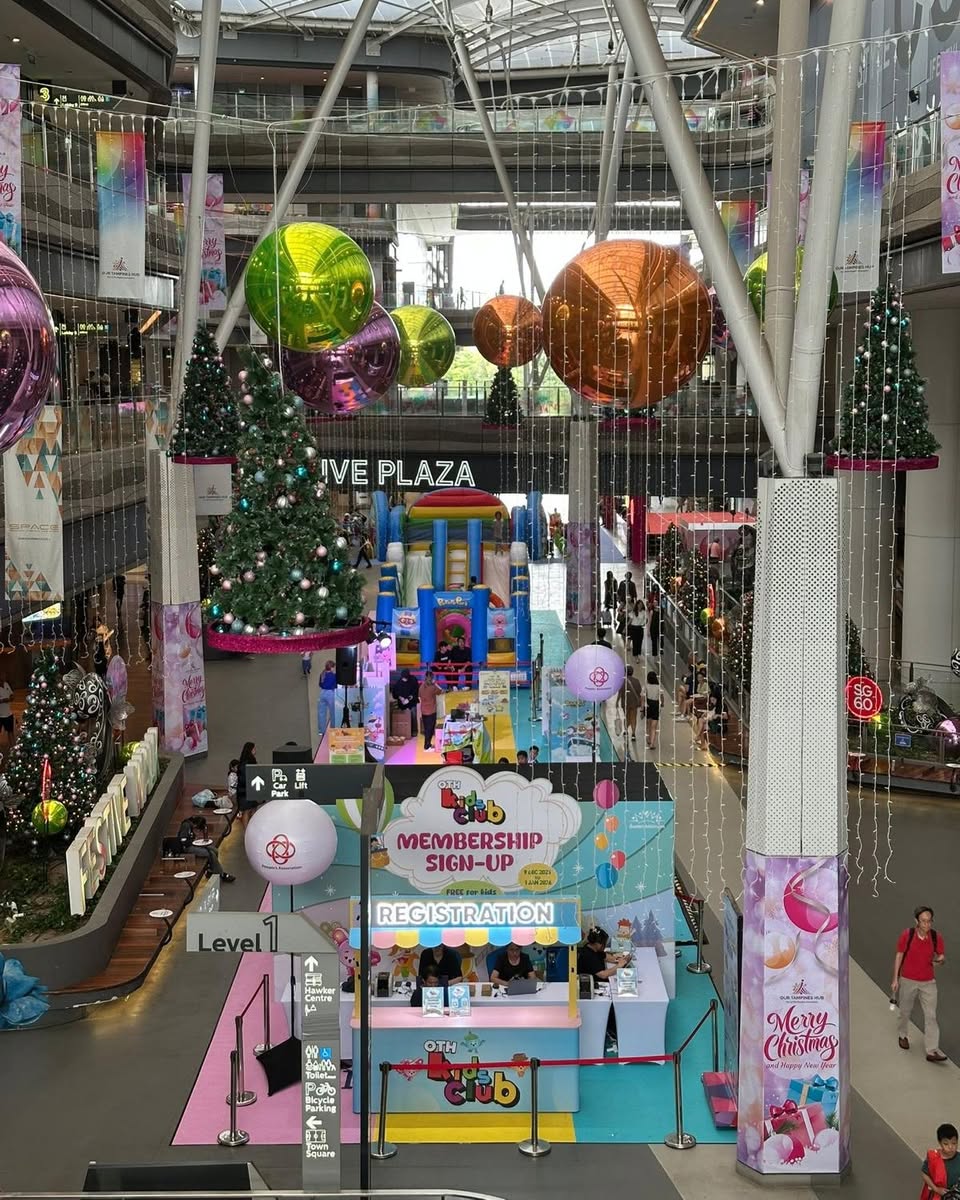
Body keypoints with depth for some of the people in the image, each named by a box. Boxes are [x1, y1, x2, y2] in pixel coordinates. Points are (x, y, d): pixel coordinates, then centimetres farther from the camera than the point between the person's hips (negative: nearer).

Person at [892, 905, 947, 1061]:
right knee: (905, 1011, 17)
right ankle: (903, 1035, 44)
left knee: (931, 1015, -6)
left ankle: (932, 1051, -6)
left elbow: (940, 955, 5)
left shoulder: (936, 937, -10)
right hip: (908, 981, -1)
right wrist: (895, 979, -2)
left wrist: (939, 960, -21)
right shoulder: (906, 935, -14)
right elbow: (899, 956, -4)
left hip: (928, 982, 1)